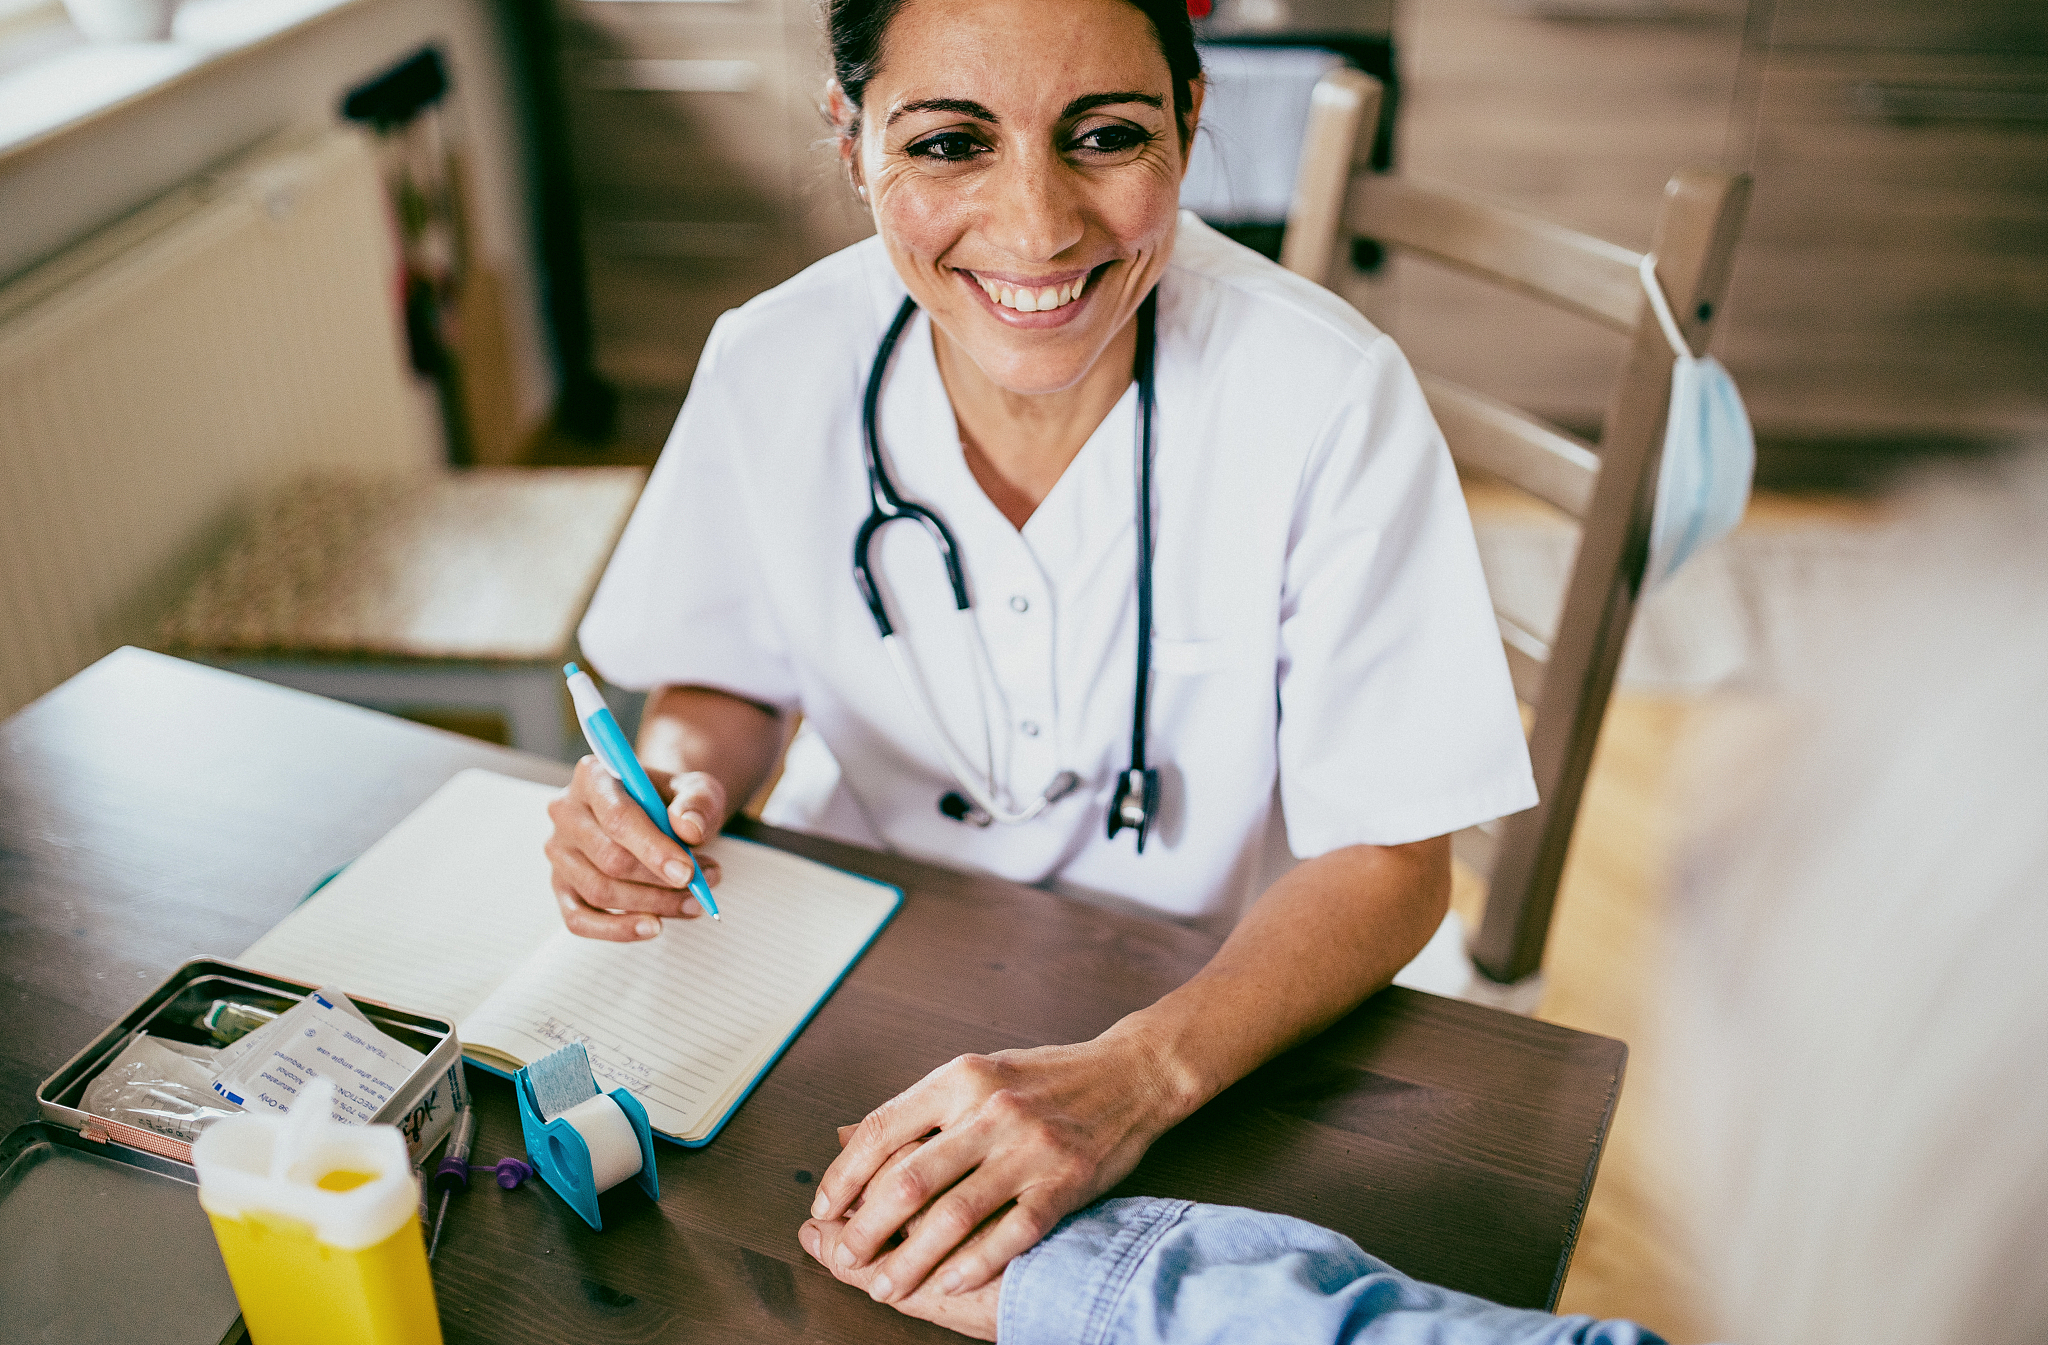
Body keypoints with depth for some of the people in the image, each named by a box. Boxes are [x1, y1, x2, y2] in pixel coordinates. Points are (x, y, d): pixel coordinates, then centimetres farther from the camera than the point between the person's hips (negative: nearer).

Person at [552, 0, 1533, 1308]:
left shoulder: (1331, 401, -22)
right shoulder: (773, 369, -14)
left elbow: (1387, 858, -18)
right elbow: (732, 679, 4)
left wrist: (1137, 1075, -35)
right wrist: (678, 777, -19)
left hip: (1202, 999, -2)